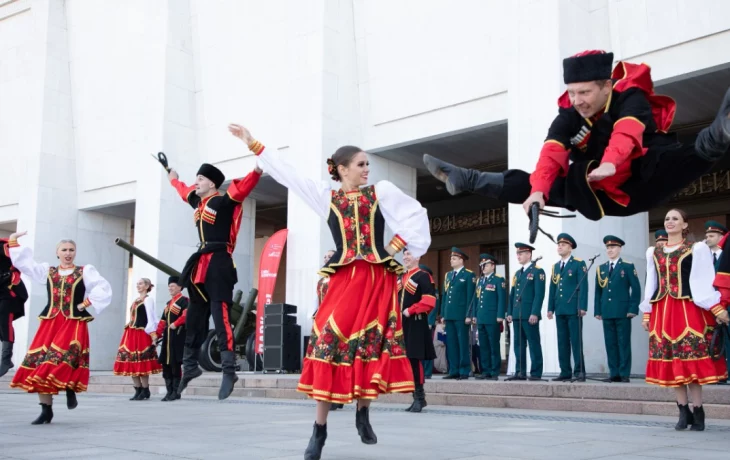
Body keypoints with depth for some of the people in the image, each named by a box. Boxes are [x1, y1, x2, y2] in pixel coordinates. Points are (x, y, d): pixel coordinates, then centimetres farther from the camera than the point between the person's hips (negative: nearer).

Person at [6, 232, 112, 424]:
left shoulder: (85, 271, 5)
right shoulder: (48, 271, 14)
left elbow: (103, 289, -4)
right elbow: (24, 263, 10)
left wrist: (85, 304, -8)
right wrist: (13, 241, 7)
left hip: (74, 323, -4)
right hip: (49, 323, 4)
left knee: (64, 360, -21)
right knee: (40, 365, -2)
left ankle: (70, 389, 9)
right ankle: (46, 411, 5)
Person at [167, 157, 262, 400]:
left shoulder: (223, 201, -8)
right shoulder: (198, 202, 16)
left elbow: (242, 188, -24)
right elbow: (185, 191, 38)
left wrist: (257, 170, -39)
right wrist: (174, 179, 55)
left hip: (218, 264, -9)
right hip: (200, 265, 9)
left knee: (221, 316, -15)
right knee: (194, 318, 16)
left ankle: (229, 371, -16)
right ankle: (190, 367, 28)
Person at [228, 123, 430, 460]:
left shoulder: (382, 191, 9)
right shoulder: (325, 196, 10)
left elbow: (416, 214, 10)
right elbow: (287, 174, 10)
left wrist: (396, 245, 2)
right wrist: (252, 143, 9)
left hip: (378, 280, 0)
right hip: (343, 279, 0)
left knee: (371, 346, -1)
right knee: (329, 342, -8)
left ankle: (363, 413, 20)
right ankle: (320, 429, -1)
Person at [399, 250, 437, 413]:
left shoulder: (423, 276, -5)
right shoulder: (400, 278, 19)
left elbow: (429, 300, -15)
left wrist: (410, 310, -17)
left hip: (416, 324, -8)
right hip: (401, 324, 8)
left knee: (415, 359, -9)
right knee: (407, 360, 9)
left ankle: (420, 397, -4)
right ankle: (417, 397, 17)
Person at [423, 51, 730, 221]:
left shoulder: (631, 97, -16)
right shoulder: (568, 114, -5)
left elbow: (626, 133, -37)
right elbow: (552, 153, -22)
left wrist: (610, 163, -58)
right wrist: (539, 189, -40)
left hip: (641, 184, -4)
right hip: (598, 196, 5)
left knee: (690, 158, -34)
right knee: (530, 184, -1)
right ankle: (462, 180, 8)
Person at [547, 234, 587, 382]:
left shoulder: (579, 264, -1)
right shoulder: (556, 266, 18)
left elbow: (583, 286, -8)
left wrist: (582, 307, -15)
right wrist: (550, 308, 10)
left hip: (573, 309, -6)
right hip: (560, 309, 6)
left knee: (576, 341, -5)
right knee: (562, 342, 6)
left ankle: (579, 372, -2)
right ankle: (565, 372, 9)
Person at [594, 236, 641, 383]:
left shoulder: (628, 267, 3)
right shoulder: (601, 269, 15)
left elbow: (636, 289, -2)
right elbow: (598, 291, 15)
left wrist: (633, 309, -10)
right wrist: (597, 310, 7)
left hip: (622, 312, -4)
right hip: (607, 313, 4)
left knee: (624, 343, -2)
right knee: (610, 344, 4)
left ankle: (624, 374, 1)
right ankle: (614, 374, 8)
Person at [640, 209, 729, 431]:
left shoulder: (696, 249, 3)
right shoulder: (654, 253, 15)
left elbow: (705, 280, -3)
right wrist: (647, 313, 12)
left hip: (688, 309, -4)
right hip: (662, 311, 4)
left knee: (691, 359, -7)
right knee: (671, 362, 3)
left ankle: (698, 413, -1)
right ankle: (684, 412, 10)